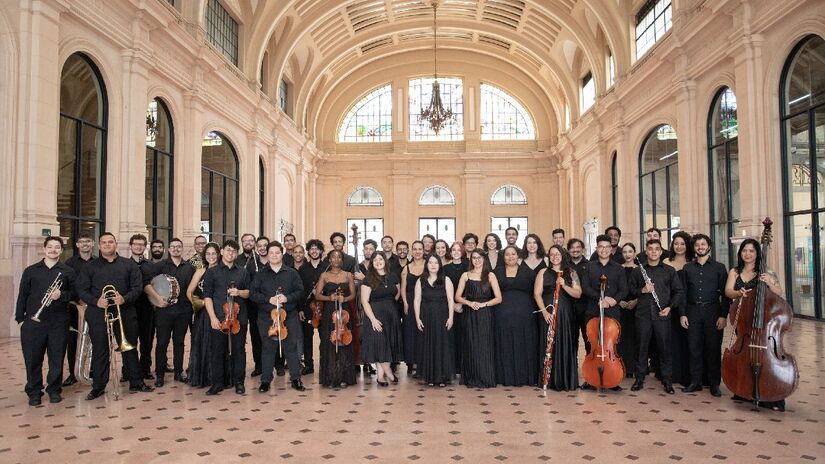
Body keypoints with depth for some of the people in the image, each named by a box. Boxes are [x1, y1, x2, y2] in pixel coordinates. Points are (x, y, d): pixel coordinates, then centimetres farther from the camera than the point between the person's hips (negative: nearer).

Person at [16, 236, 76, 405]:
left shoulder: (68, 272, 7)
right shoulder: (31, 271, 10)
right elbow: (22, 295, 10)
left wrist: (61, 295, -15)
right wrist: (20, 318, 5)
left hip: (58, 322, 0)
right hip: (33, 321, 1)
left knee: (57, 358, 3)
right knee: (32, 358, 4)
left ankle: (54, 390, 16)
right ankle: (34, 392, 16)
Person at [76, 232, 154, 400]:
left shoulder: (129, 265, 8)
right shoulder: (90, 266, 7)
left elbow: (137, 287, 2)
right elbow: (82, 290, 2)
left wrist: (125, 299, -17)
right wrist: (96, 301, -15)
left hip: (125, 313, 1)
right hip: (98, 314, 0)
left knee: (130, 348, 7)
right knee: (99, 351, 5)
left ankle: (136, 382, 17)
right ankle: (98, 386, 17)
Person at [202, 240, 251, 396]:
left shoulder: (243, 272, 12)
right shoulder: (212, 272, 4)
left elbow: (248, 293, 15)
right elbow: (207, 295, -1)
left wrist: (239, 292, -8)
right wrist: (213, 317, -10)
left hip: (239, 317, 2)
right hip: (218, 318, -2)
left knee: (239, 350, 5)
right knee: (217, 351, 2)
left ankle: (239, 382, 16)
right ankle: (217, 383, 14)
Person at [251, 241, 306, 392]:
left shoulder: (292, 273, 6)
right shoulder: (260, 274, 6)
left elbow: (300, 292, 2)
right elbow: (252, 293, 0)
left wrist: (287, 298, -15)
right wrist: (268, 299, -14)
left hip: (289, 316, 0)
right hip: (266, 318, 0)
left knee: (292, 348, 4)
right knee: (267, 349, 5)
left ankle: (296, 379, 14)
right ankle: (265, 380, 15)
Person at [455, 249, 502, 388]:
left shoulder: (490, 275, 3)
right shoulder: (465, 275, 8)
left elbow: (498, 298, -2)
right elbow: (458, 296, 6)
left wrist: (483, 304, -13)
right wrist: (470, 303, -11)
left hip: (485, 315, -1)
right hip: (470, 315, 2)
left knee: (485, 346, -1)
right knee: (471, 346, 2)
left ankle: (485, 379, 9)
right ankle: (472, 379, 12)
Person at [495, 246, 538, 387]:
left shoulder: (527, 272, 8)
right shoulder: (497, 272, 10)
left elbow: (535, 291, 6)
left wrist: (533, 309, -2)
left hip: (524, 314, 0)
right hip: (503, 315, 0)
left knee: (524, 345, 2)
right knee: (505, 346, 2)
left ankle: (524, 376, 11)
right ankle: (506, 377, 10)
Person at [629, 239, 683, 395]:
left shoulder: (669, 271, 6)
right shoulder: (638, 271, 8)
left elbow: (678, 291, 7)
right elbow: (631, 290, 11)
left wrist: (670, 307, -5)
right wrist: (642, 290, -8)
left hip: (662, 314, -1)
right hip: (643, 314, 1)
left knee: (664, 347, 4)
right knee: (642, 347, 5)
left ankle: (667, 380, 15)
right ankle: (639, 379, 15)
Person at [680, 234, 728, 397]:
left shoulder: (719, 267, 4)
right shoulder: (688, 268, 10)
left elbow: (725, 294, 1)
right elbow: (683, 292, 10)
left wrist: (723, 315, -7)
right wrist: (682, 314, 3)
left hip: (712, 311, -2)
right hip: (693, 311, 2)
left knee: (713, 348, 1)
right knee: (694, 348, 4)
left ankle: (714, 384, 11)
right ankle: (695, 382, 13)